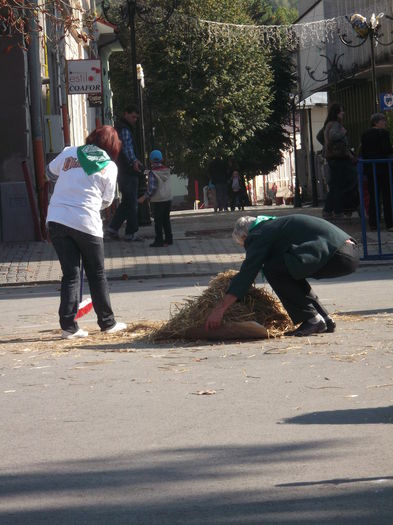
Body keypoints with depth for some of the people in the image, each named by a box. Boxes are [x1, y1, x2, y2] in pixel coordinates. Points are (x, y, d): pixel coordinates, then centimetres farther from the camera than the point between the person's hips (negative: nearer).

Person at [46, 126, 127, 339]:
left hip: (57, 219, 3)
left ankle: (68, 325, 1)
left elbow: (51, 172, 23)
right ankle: (107, 323, 21)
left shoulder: (69, 153, 8)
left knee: (70, 274, 8)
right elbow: (107, 200, 8)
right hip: (86, 223, -3)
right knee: (97, 275, 13)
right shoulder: (109, 167, 3)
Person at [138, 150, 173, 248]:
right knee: (166, 219, 16)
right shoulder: (167, 170, 4)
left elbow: (152, 188, -19)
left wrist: (144, 197, -10)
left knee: (158, 221, 1)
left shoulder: (153, 173, -16)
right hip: (168, 198, 6)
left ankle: (159, 241, 2)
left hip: (158, 200, -6)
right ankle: (168, 239, 20)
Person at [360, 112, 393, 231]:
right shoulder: (383, 133, -11)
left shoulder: (365, 135, 9)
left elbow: (362, 152, 9)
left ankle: (373, 223, 9)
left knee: (372, 196, 10)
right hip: (382, 168, -6)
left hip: (369, 169, 6)